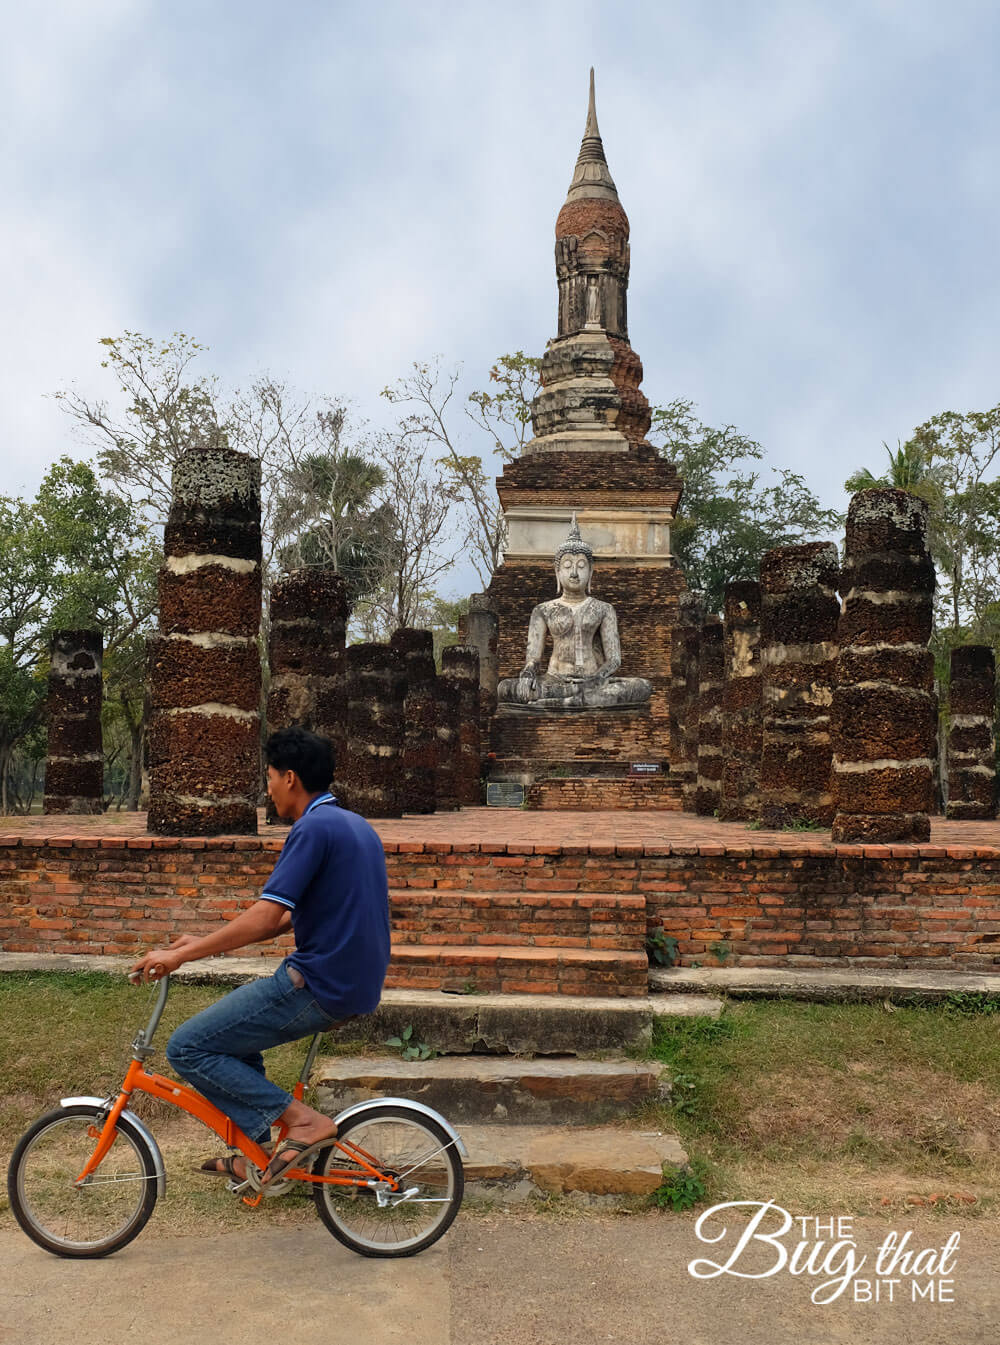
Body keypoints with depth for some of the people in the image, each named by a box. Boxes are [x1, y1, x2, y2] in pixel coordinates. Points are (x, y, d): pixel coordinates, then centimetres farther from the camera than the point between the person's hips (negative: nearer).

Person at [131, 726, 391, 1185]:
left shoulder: (314, 827, -15)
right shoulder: (354, 825, 16)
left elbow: (265, 916, -22)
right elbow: (289, 916, 19)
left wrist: (180, 955, -16)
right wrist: (203, 941, 18)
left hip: (319, 987, -10)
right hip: (356, 985, 10)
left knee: (188, 1048, -4)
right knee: (232, 1026, 27)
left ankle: (302, 1120, -5)